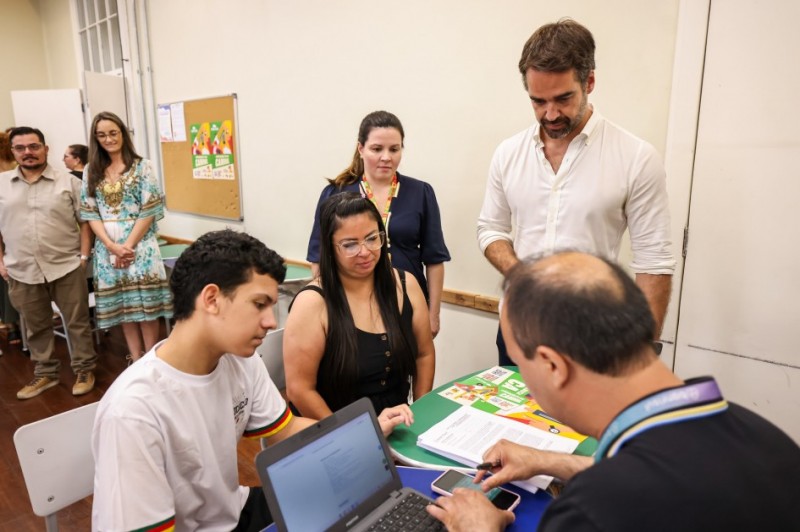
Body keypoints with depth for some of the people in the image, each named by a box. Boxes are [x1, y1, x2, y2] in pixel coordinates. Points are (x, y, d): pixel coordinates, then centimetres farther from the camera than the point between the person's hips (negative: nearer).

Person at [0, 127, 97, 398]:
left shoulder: (69, 182, -1)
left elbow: (85, 221, 0)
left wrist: (83, 256, -6)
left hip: (66, 267, -2)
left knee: (77, 322, 5)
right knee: (36, 327, 15)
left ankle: (84, 370, 21)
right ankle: (45, 373, 30)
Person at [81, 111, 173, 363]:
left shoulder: (142, 166, -1)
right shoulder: (91, 171, 9)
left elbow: (150, 210, -7)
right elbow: (90, 213, 4)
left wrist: (128, 245, -11)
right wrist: (112, 246, -9)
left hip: (139, 245, -3)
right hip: (107, 248, 4)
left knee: (145, 304, -1)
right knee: (123, 306, 8)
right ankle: (136, 362, 19)